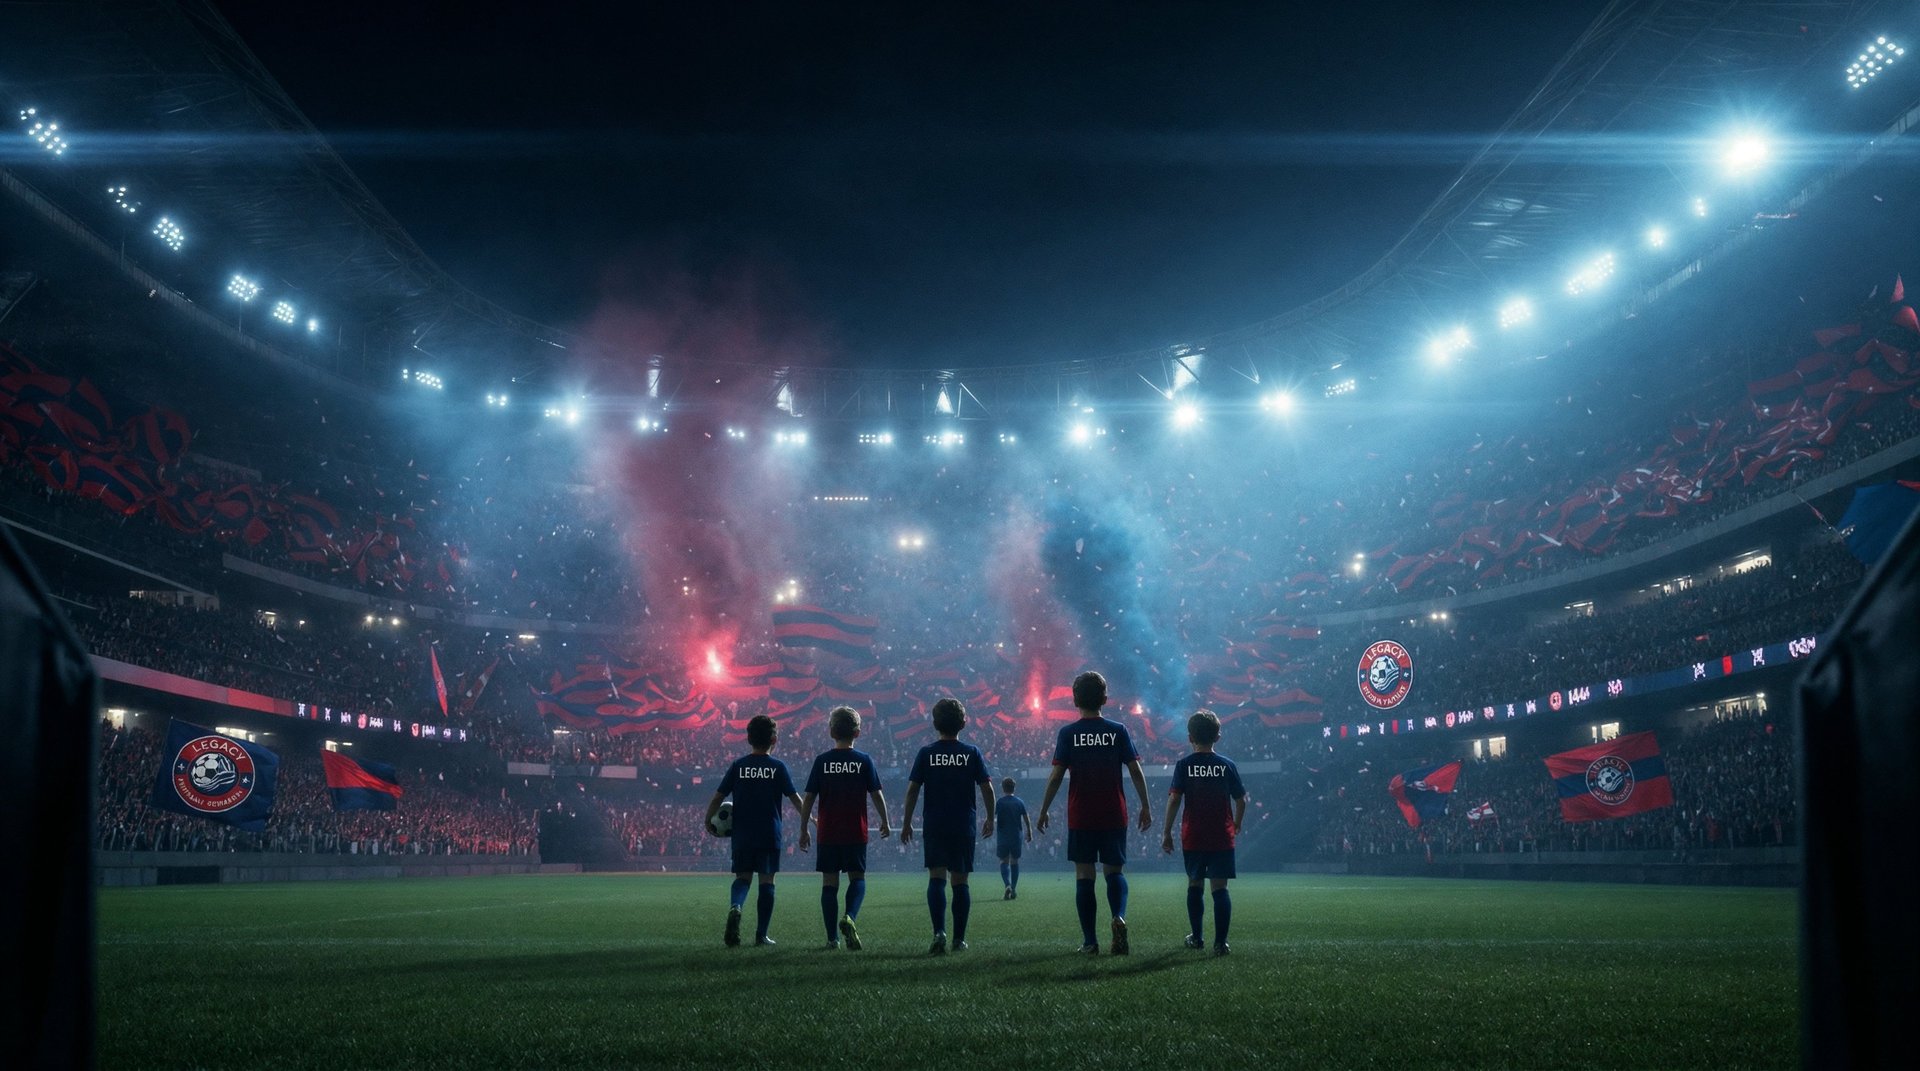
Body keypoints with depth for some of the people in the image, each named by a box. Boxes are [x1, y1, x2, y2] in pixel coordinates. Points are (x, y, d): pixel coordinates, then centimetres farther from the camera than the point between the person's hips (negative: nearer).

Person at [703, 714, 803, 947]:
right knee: (766, 880, 6)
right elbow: (794, 798, -2)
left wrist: (708, 821, 15)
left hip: (742, 834, 1)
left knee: (743, 876, 10)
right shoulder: (778, 767, -3)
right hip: (769, 834, -1)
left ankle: (735, 906, -22)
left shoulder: (738, 766, 2)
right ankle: (761, 934, 6)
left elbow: (718, 797, 1)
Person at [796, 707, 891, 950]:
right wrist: (885, 822, 14)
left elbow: (808, 798, -1)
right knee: (857, 878, 10)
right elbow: (876, 794, 0)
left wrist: (804, 829, 7)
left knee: (829, 882, 7)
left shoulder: (821, 761, 0)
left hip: (828, 833, 1)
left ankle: (832, 937, 6)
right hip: (856, 833, -1)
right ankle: (849, 917, -17)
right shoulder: (864, 760, -2)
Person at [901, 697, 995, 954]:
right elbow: (987, 788, -2)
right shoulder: (972, 753, -1)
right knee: (960, 881, 9)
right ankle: (959, 939, 12)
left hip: (934, 827, -1)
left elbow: (912, 790, -3)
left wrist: (907, 823, 6)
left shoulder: (926, 753, -1)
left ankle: (939, 931, -21)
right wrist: (990, 819, 11)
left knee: (936, 878, -2)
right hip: (964, 827, 1)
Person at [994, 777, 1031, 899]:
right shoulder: (1020, 802, 2)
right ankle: (1013, 890, 14)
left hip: (1003, 836, -3)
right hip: (1017, 836, 3)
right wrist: (1029, 834, 13)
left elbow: (991, 817, -7)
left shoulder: (999, 802, -7)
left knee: (1004, 861, 2)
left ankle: (1008, 885, -20)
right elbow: (1027, 820, 4)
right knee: (1015, 861, 12)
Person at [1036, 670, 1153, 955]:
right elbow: (1136, 771, 0)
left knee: (1084, 875, 5)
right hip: (1114, 816, 1)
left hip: (1080, 817, -1)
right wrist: (1145, 807, 8)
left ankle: (1089, 941, 3)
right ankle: (1119, 916, -18)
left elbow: (1056, 776, -5)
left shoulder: (1068, 733, -2)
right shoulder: (1118, 731, 0)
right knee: (1115, 871, 11)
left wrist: (1043, 811, 4)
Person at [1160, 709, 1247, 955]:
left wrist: (1167, 833, -1)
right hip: (1222, 838, 0)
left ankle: (1196, 937, 24)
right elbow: (1241, 800, 4)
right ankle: (1220, 942, -10)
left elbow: (1174, 799, -8)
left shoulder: (1184, 766, -3)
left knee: (1194, 886, 16)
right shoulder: (1227, 765, 0)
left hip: (1192, 838, 0)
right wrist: (1236, 825, 22)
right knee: (1220, 888, -2)